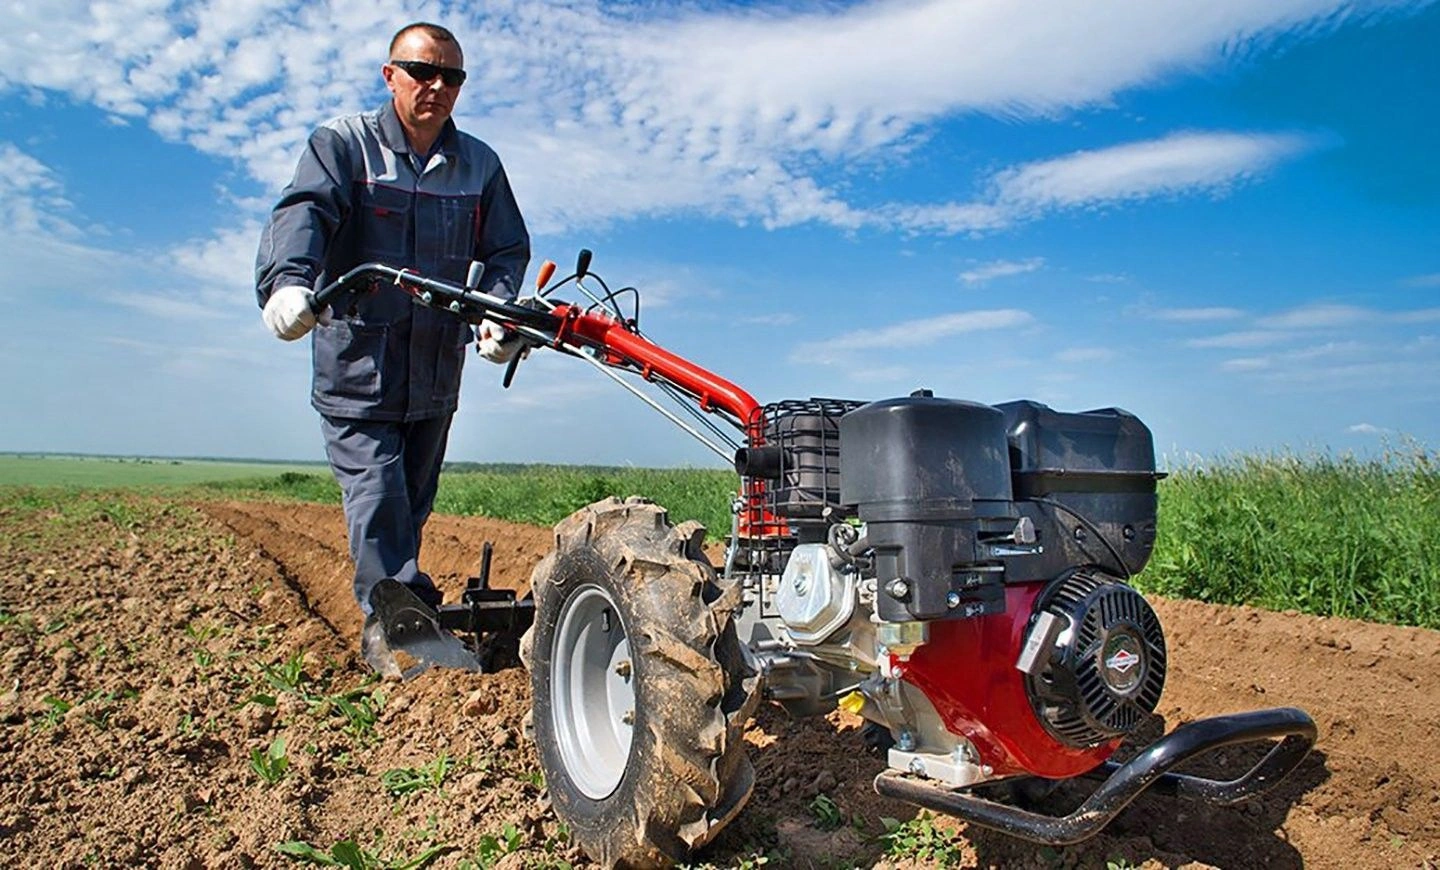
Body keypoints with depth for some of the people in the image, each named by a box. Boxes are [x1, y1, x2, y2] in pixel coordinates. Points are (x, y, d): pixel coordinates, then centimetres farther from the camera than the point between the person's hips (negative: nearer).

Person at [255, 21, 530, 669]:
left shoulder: (479, 166, 10)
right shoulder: (342, 143, -1)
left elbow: (506, 251, 6)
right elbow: (303, 213, -18)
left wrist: (500, 316, -15)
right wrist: (287, 280, -40)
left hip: (436, 375, 4)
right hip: (357, 368, -3)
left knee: (411, 507, 14)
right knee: (377, 506, -8)